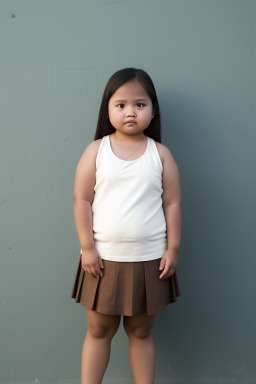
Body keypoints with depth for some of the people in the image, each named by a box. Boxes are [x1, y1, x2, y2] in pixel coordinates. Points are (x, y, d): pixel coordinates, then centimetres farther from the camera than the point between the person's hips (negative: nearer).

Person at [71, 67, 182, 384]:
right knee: (99, 330, 11)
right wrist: (87, 247, -8)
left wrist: (173, 248, -3)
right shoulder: (96, 150, -2)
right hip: (103, 258, 0)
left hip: (149, 260, 1)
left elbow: (172, 203, 1)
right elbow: (81, 200, -4)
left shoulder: (160, 154, 0)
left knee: (141, 331, 14)